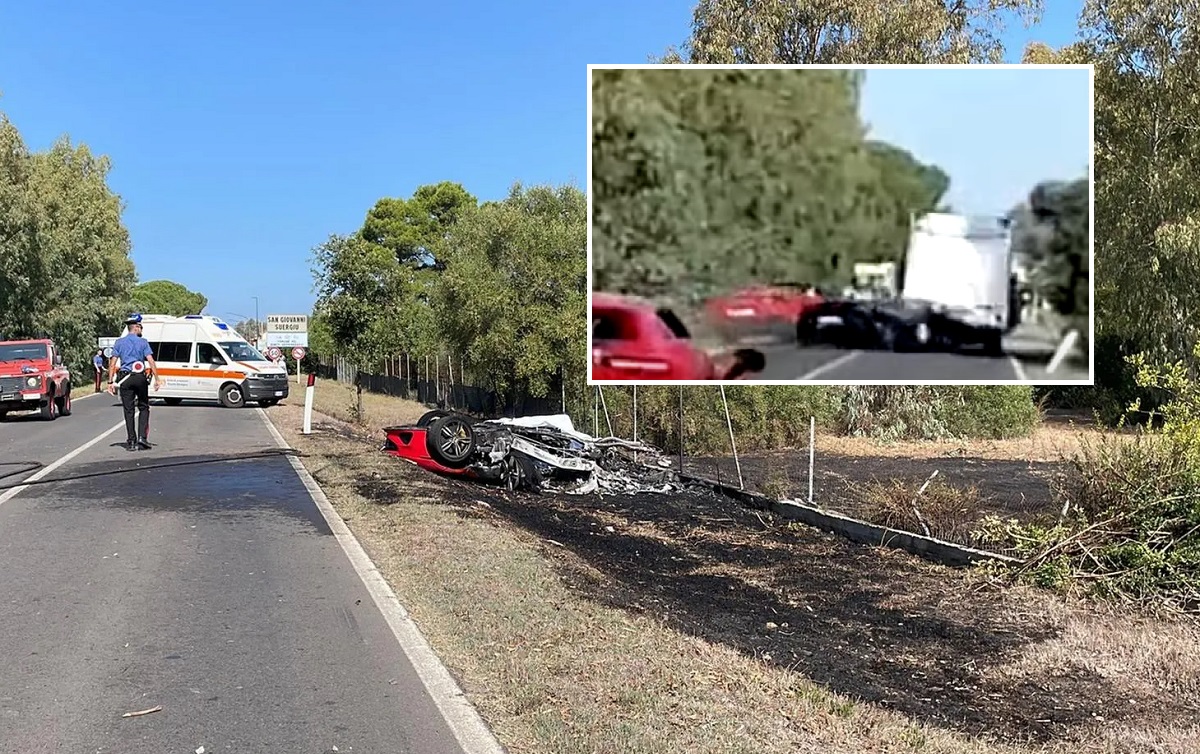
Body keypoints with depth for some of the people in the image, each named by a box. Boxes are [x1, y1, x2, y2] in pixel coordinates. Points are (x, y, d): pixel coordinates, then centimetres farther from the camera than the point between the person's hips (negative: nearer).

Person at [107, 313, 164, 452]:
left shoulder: (119, 342, 7)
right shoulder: (143, 342, 1)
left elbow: (113, 363, 2)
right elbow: (151, 361, -7)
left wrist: (111, 381, 3)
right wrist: (157, 379, -6)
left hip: (125, 379, 2)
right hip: (140, 378, -2)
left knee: (128, 410, 5)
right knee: (143, 408, 11)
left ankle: (131, 441, 5)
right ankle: (142, 437, -1)